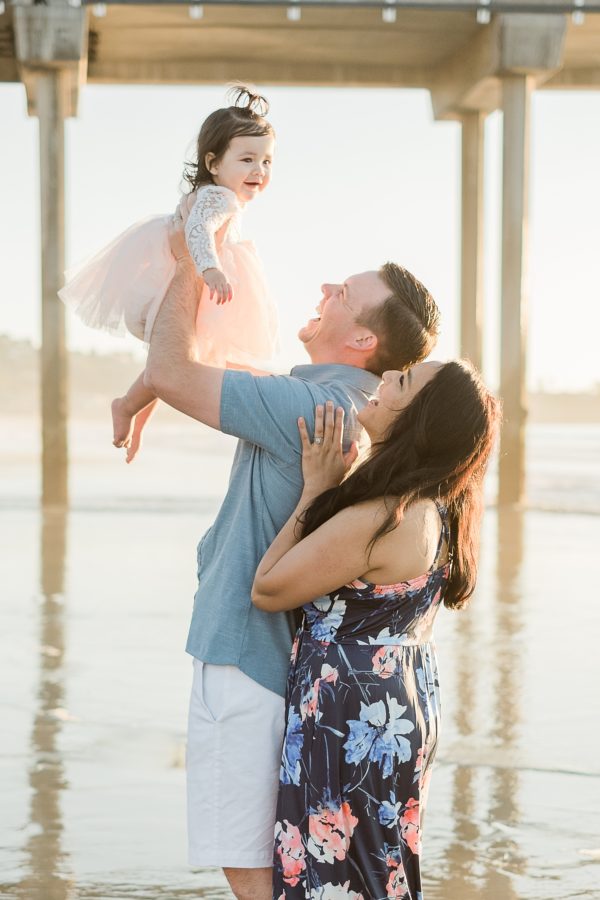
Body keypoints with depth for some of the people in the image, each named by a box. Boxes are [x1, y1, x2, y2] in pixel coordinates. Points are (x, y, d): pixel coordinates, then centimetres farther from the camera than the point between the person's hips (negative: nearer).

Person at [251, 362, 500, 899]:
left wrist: (316, 488, -14)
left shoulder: (379, 521, -28)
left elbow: (267, 590, -16)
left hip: (353, 720, -9)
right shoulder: (436, 509, 1)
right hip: (405, 709, 9)